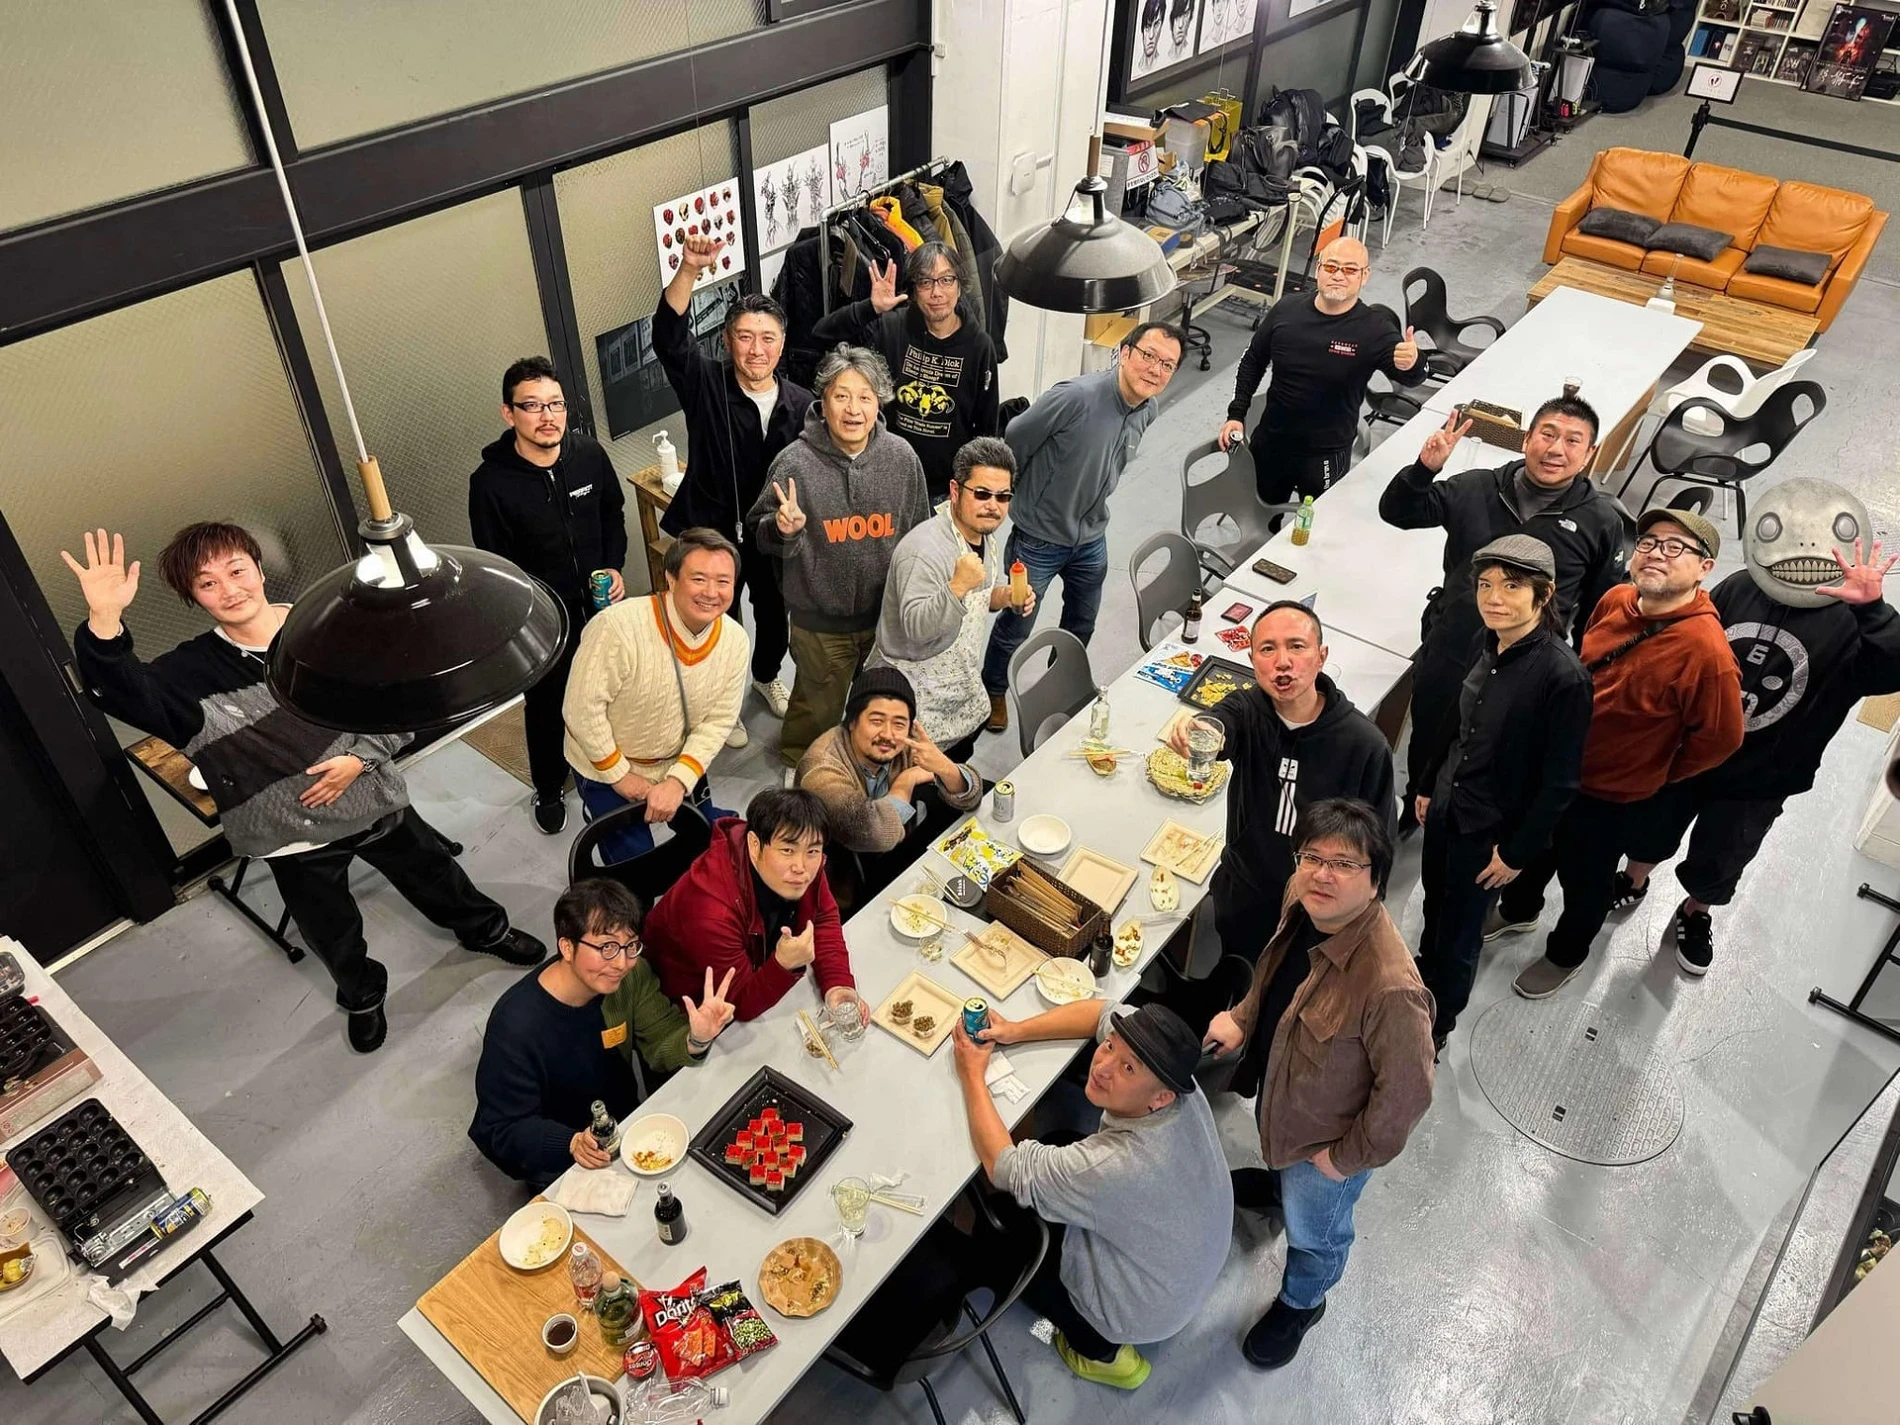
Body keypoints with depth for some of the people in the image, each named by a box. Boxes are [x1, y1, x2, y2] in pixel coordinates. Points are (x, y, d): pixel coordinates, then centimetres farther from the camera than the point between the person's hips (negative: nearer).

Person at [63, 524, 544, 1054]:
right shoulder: (192, 672, -15)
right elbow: (125, 693, -35)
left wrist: (360, 758, -17)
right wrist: (104, 620, -52)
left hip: (374, 800, 1)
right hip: (293, 833, 0)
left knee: (435, 876, 23)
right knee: (334, 935, 19)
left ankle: (486, 930, 54)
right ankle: (362, 994, 52)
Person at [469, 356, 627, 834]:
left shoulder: (589, 454, -13)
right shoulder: (491, 482, -22)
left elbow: (612, 513, 6)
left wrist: (614, 567, -7)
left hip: (600, 602, 3)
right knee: (546, 705, 17)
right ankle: (549, 787, 42)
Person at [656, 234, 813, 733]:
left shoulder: (801, 405, -10)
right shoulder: (707, 384, -16)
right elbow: (669, 337, -33)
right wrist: (689, 269, -48)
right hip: (714, 533, -3)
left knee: (775, 613, 25)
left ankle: (767, 676, 56)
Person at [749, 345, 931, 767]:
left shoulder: (901, 457, -8)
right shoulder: (796, 462, -18)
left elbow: (918, 532, 6)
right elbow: (761, 533, -7)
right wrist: (782, 528, -30)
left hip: (888, 613, 3)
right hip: (820, 619, -3)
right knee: (819, 707, 17)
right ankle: (800, 762, 47)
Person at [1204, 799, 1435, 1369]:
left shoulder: (1390, 987, -44)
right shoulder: (1303, 902, -22)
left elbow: (1405, 1094, -30)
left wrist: (1347, 1158, -17)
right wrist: (1243, 1018, -2)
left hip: (1326, 1138, -5)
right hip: (1280, 1084, 6)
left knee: (1312, 1231, 26)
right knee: (1288, 1169, 39)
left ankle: (1300, 1304, 57)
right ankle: (1278, 1183, 73)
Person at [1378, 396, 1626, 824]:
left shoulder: (1601, 520, -7)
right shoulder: (1476, 489, -3)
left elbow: (1600, 612, 1)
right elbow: (1397, 512, 1)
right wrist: (1424, 468, -18)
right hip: (1444, 660, 2)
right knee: (1424, 752, 21)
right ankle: (1412, 817, 46)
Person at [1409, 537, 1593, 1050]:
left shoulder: (1563, 675, -26)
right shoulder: (1490, 643, -6)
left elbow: (1559, 781, -20)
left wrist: (1518, 851, -14)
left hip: (1490, 830, -6)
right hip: (1445, 808, 6)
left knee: (1459, 935, 13)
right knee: (1434, 906, 26)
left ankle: (1435, 1028, 37)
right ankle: (1424, 975, 53)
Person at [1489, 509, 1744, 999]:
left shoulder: (1705, 650, -32)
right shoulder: (1616, 600, -11)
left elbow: (1720, 738, -21)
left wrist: (1655, 774, -7)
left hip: (1612, 798, -6)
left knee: (1585, 882, 20)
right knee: (1535, 849, 29)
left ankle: (1565, 954, 48)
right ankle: (1517, 911, 58)